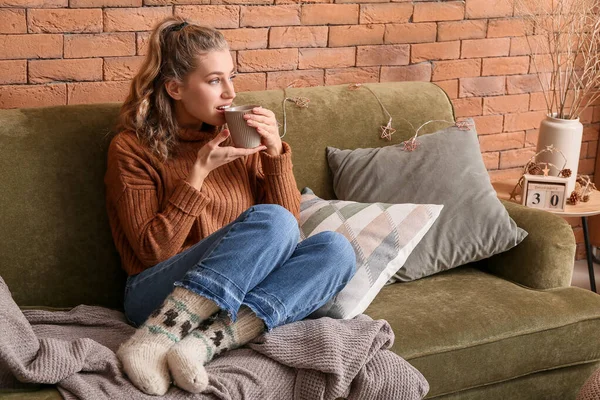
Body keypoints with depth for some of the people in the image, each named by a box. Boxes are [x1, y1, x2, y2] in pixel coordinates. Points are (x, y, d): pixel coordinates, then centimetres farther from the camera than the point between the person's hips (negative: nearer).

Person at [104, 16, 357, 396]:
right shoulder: (132, 147, -1)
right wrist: (200, 172, -13)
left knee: (335, 249, -20)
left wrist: (276, 153, -5)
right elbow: (153, 251, -8)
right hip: (158, 298, -5)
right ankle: (154, 340, -36)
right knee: (269, 221, -29)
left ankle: (207, 340, -33)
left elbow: (292, 221, 10)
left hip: (235, 296, 5)